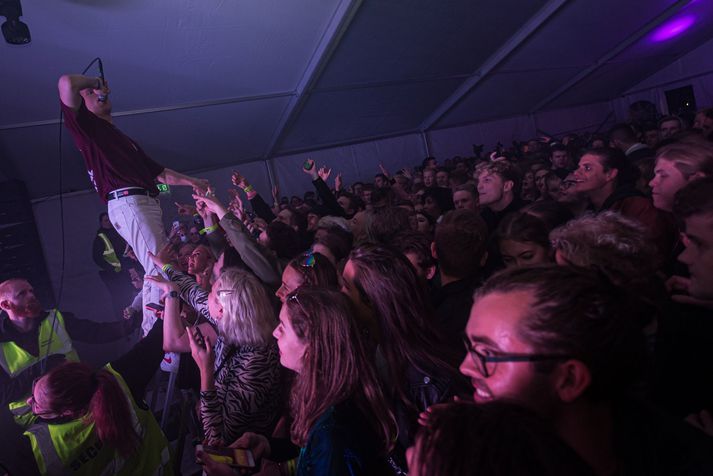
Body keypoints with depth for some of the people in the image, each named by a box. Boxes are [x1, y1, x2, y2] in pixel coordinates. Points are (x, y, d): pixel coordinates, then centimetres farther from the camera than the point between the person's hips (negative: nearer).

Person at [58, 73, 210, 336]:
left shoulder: (124, 139, 34)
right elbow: (66, 83, -7)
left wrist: (191, 181, 26)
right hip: (127, 203, -8)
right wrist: (94, 81, 11)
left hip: (148, 203, 8)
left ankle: (150, 333, 6)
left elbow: (159, 173, 33)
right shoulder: (86, 126, 10)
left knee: (158, 270, 3)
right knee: (160, 270, -21)